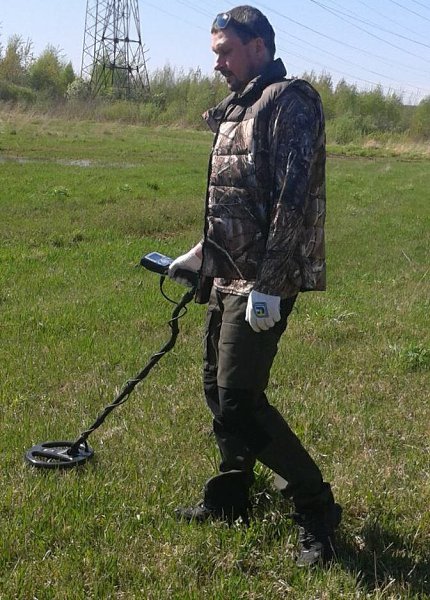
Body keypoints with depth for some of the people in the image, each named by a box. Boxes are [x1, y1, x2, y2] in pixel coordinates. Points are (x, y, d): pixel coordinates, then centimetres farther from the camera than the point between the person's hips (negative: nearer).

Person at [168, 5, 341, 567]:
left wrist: (267, 286, -25)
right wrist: (201, 254, 25)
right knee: (218, 388, 15)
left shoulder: (289, 101, -12)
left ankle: (317, 509, 5)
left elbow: (293, 200, -21)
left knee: (239, 399, -10)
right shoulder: (237, 110, 18)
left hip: (263, 283, -9)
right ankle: (230, 497, 32)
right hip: (228, 278, 9)